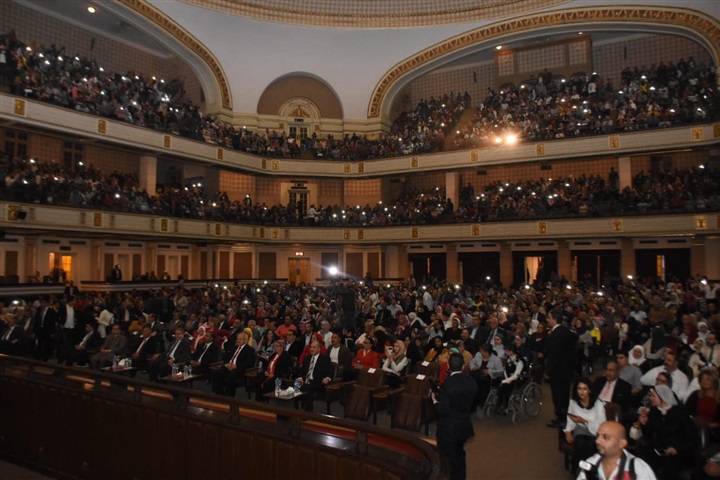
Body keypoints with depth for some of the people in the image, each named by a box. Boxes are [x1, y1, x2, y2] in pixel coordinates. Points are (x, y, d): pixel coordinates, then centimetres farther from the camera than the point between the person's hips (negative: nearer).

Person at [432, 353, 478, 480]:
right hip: (465, 424, 7)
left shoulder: (447, 384, -25)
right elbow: (473, 404, 6)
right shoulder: (471, 382, -6)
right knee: (459, 454, 26)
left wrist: (435, 400, -6)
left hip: (449, 427, -6)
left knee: (448, 458, 10)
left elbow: (442, 411, -22)